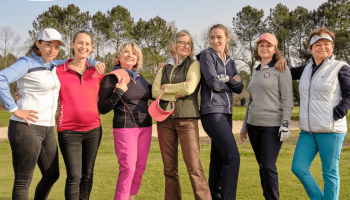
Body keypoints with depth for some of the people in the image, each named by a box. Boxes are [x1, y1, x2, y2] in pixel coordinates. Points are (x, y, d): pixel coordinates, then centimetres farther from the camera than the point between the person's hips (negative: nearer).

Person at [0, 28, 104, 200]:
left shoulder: (52, 66, 16)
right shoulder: (27, 63, -7)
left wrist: (93, 62, 16)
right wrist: (14, 109, -21)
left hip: (47, 129, 8)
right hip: (26, 127, -8)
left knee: (52, 175, 17)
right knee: (23, 181, -2)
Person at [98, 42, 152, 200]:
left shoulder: (140, 79, 13)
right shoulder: (111, 78, -4)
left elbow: (150, 94, 27)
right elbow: (103, 108, -8)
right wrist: (119, 92, -21)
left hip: (145, 127, 6)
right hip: (125, 128, -6)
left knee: (140, 168, 7)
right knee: (128, 168, -11)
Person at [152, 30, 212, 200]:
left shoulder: (194, 64, 6)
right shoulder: (164, 69, 18)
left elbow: (189, 87, -10)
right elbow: (155, 91, 4)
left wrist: (166, 88, 2)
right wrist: (175, 95, -11)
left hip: (186, 118, -4)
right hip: (165, 118, 4)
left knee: (194, 166, -11)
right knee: (169, 168, 5)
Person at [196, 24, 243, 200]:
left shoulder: (229, 61, 17)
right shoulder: (207, 55, -3)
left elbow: (239, 87, 9)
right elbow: (214, 83, -14)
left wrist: (227, 79, -7)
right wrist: (230, 82, 3)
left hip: (226, 113, 7)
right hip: (212, 112, -7)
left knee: (218, 159, 11)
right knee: (232, 157, -16)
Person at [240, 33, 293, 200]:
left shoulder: (281, 70, -2)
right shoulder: (255, 72, 17)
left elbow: (287, 99, -8)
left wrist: (285, 123, -16)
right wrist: (245, 125, 21)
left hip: (272, 126, -6)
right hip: (254, 125, 6)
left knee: (268, 166, -12)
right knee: (262, 166, 9)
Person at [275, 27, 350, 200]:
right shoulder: (307, 69, 15)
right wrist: (282, 63, 11)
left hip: (330, 130, -6)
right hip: (308, 130, 6)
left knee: (330, 172, 1)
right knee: (298, 168, 3)